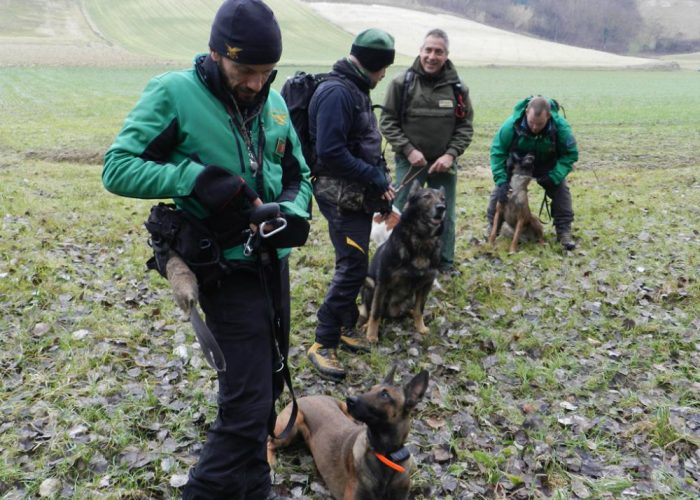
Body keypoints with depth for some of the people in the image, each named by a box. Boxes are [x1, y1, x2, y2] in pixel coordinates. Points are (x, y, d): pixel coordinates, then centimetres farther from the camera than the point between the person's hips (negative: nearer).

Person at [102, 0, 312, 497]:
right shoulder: (173, 93, -12)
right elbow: (118, 168, -14)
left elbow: (299, 176, 13)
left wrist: (292, 212, -9)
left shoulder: (274, 102, 5)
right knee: (247, 401, -8)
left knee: (267, 386, 19)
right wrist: (198, 179, -27)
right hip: (228, 269, -6)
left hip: (274, 261, 7)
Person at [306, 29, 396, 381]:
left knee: (353, 265, 15)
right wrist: (376, 176, -17)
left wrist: (379, 182, 11)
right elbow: (329, 153, -25)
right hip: (340, 195, -10)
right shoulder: (337, 92, -18)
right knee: (352, 267, -10)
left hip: (358, 194, 10)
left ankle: (345, 325, 28)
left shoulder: (355, 90, 14)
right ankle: (323, 343, 0)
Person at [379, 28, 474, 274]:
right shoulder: (402, 82, -8)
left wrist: (451, 154, -10)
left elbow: (465, 125, 3)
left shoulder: (457, 87, -1)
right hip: (409, 162, -2)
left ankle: (445, 266, 28)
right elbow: (388, 121, -5)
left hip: (444, 164, 2)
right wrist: (408, 150, -14)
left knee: (444, 217, 12)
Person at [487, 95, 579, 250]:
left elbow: (571, 153, -19)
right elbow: (497, 151, -25)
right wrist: (501, 180, -33)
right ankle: (493, 226, 14)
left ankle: (564, 231, 2)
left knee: (561, 191, -10)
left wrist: (554, 176, -31)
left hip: (547, 167, 0)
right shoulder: (512, 124, -35)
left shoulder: (560, 126, -33)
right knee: (500, 189, -7)